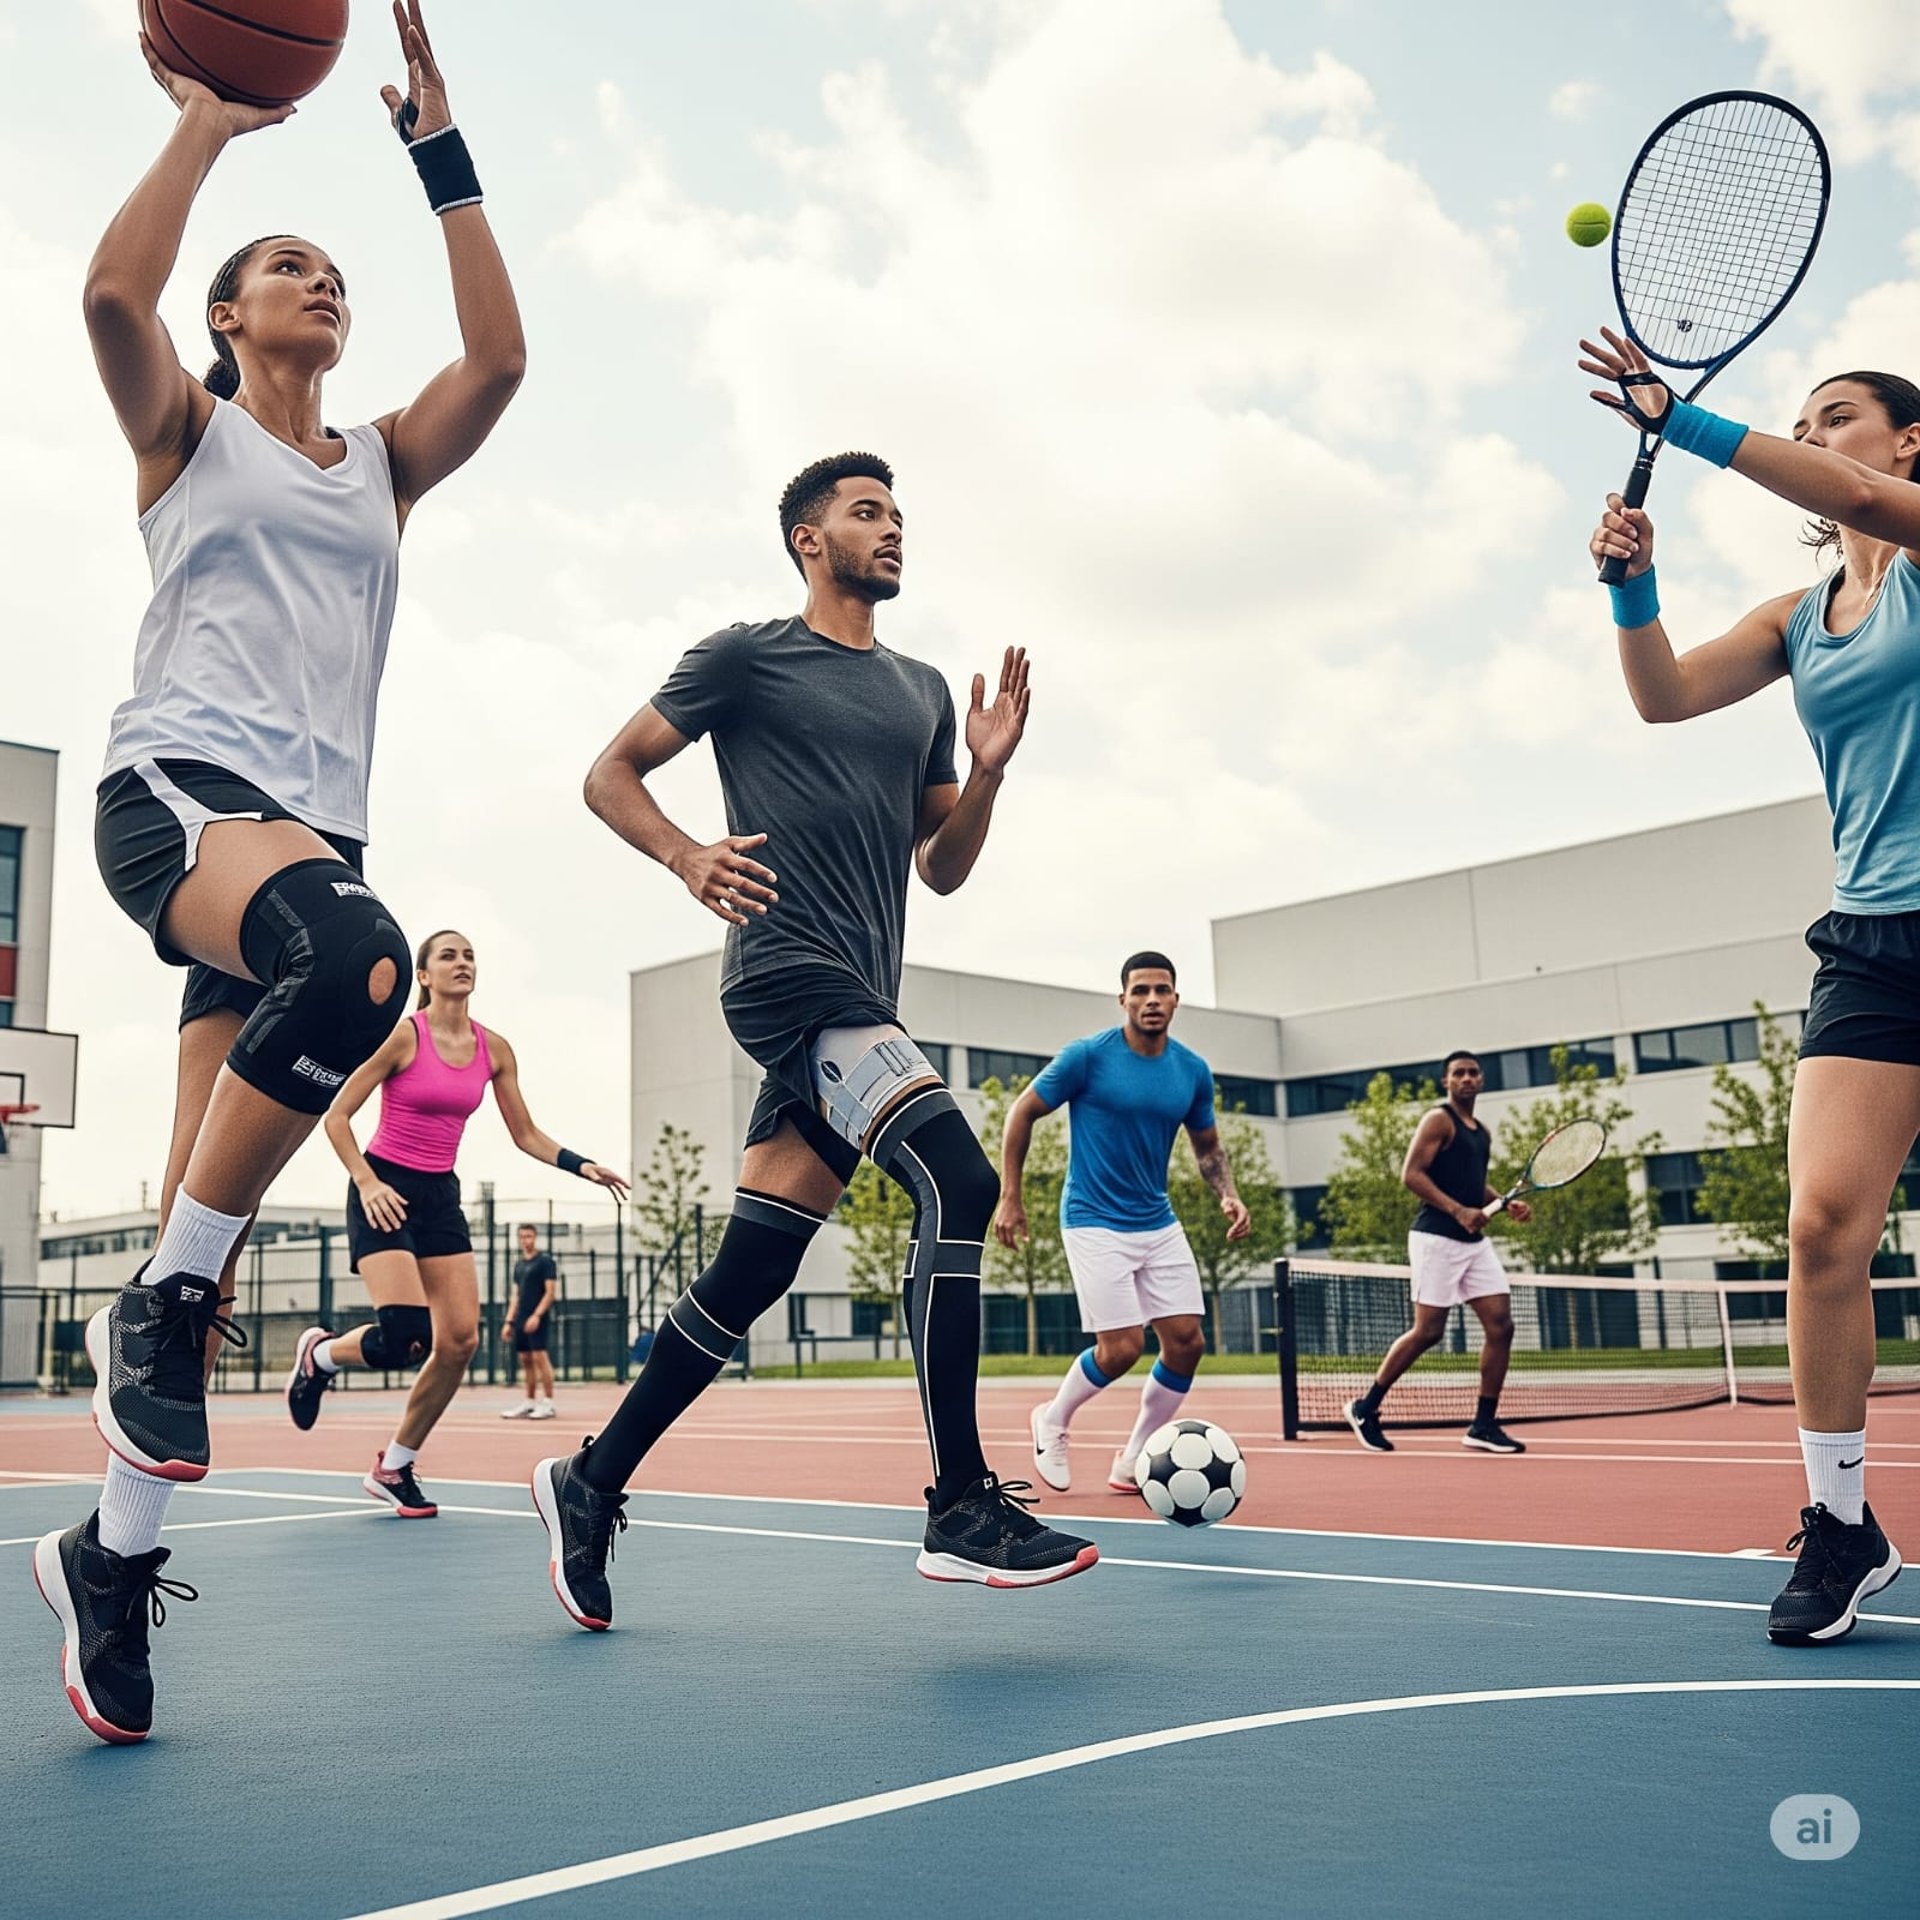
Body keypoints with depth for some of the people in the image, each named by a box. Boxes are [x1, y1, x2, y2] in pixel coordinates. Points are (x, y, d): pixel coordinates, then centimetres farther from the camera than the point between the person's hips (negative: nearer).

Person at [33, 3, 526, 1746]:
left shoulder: (384, 464, 23)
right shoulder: (185, 431, 14)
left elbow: (499, 360, 7)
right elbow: (115, 291, -7)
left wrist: (440, 151, 9)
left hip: (317, 820, 4)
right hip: (178, 787, -4)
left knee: (211, 1242, -1)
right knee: (354, 956, -39)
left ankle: (112, 1555, 9)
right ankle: (162, 1297, -22)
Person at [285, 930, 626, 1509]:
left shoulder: (494, 1049, 3)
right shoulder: (403, 1035, -12)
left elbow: (526, 1134, 10)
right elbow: (337, 1116, -8)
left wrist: (582, 1166, -4)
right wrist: (367, 1183, -18)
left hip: (441, 1198, 6)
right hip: (384, 1193, -6)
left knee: (460, 1341, -4)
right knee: (407, 1338, -19)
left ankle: (393, 1467, 14)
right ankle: (320, 1353, 16)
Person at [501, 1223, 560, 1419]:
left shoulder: (545, 1261, -4)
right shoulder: (518, 1264, 17)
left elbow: (550, 1291, -10)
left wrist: (537, 1315, -18)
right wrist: (509, 1321, 13)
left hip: (536, 1318, -7)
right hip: (520, 1319, 7)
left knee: (539, 1357, -11)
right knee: (526, 1360, 7)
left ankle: (548, 1403, -9)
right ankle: (529, 1403, 11)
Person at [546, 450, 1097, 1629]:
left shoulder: (921, 689, 21)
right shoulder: (748, 658, 4)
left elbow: (943, 868, 21)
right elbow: (611, 774, 5)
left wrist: (988, 771, 3)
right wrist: (686, 856, -14)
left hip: (862, 1003, 7)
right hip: (790, 973, -7)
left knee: (751, 1273, 6)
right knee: (961, 1179, -22)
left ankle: (593, 1484, 19)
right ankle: (964, 1507, -18)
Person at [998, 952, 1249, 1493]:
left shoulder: (1193, 1071, 2)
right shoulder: (1087, 1056, -12)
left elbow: (1207, 1146, 16)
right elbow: (1022, 1113, -4)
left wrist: (1228, 1195, -4)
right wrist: (1010, 1197, -7)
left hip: (1160, 1225, 6)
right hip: (1095, 1224, -5)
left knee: (1187, 1342, -3)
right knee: (1122, 1348, -12)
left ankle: (1132, 1463, 15)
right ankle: (1052, 1421, 19)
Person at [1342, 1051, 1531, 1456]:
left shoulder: (1482, 1132, 19)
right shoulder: (1438, 1120, -6)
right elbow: (1411, 1175, -14)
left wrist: (1507, 1204, 11)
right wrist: (1458, 1210, -23)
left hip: (1475, 1242, 8)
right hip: (1437, 1238, -8)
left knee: (1500, 1325, -3)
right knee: (1427, 1331, -7)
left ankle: (1484, 1426, 4)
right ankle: (1365, 1408, 8)